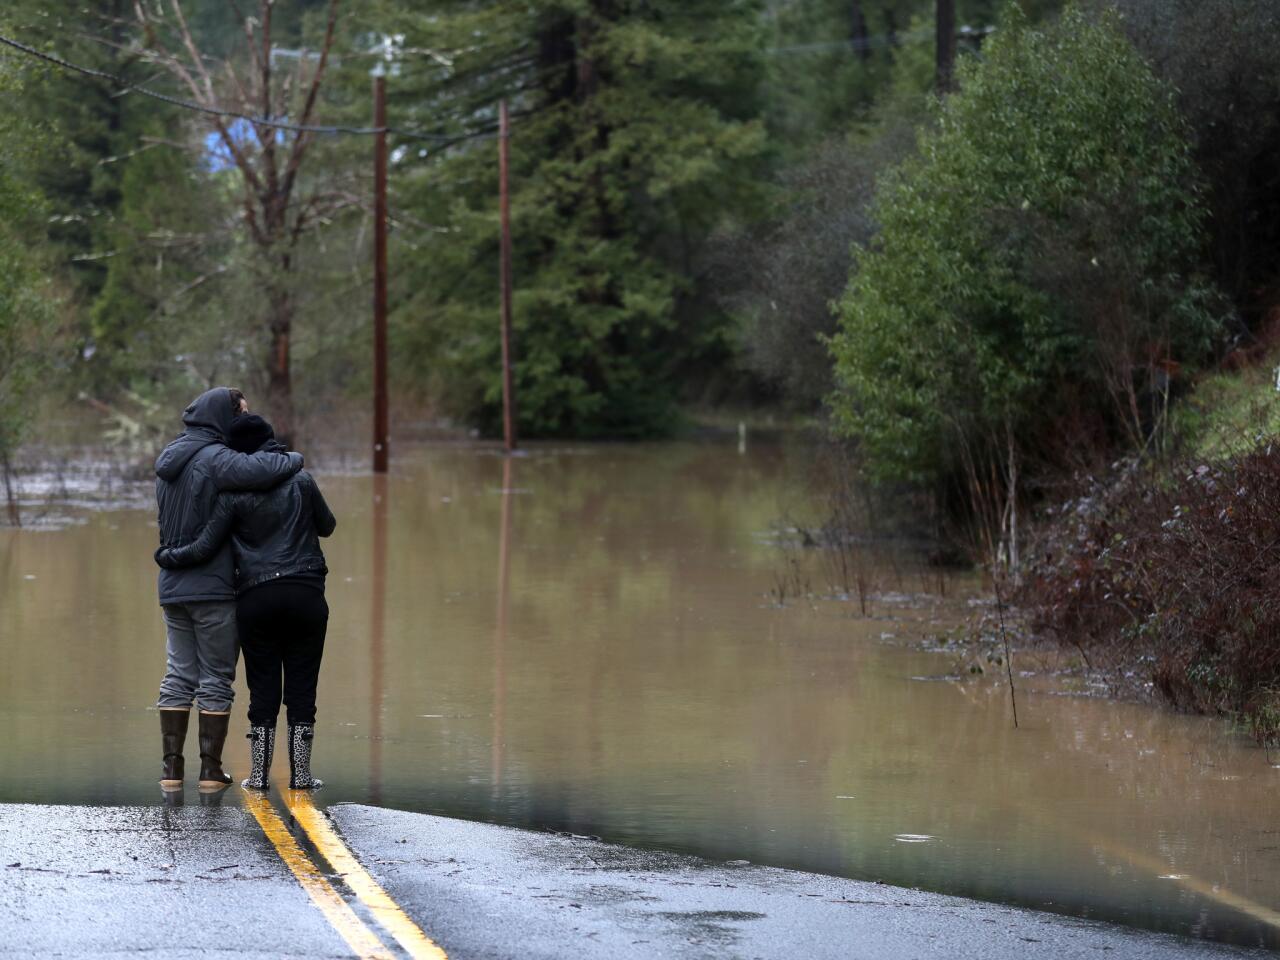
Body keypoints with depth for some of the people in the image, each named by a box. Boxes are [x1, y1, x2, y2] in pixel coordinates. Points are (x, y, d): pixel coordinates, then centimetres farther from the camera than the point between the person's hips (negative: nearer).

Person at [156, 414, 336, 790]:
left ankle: (259, 774, 9)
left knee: (263, 689, 7)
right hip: (306, 596, 0)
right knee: (301, 688, 5)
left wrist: (166, 557, 13)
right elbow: (326, 526, 15)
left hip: (256, 599, 0)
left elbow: (204, 548, -4)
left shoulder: (235, 493, -3)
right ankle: (300, 774, 5)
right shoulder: (301, 480, 1)